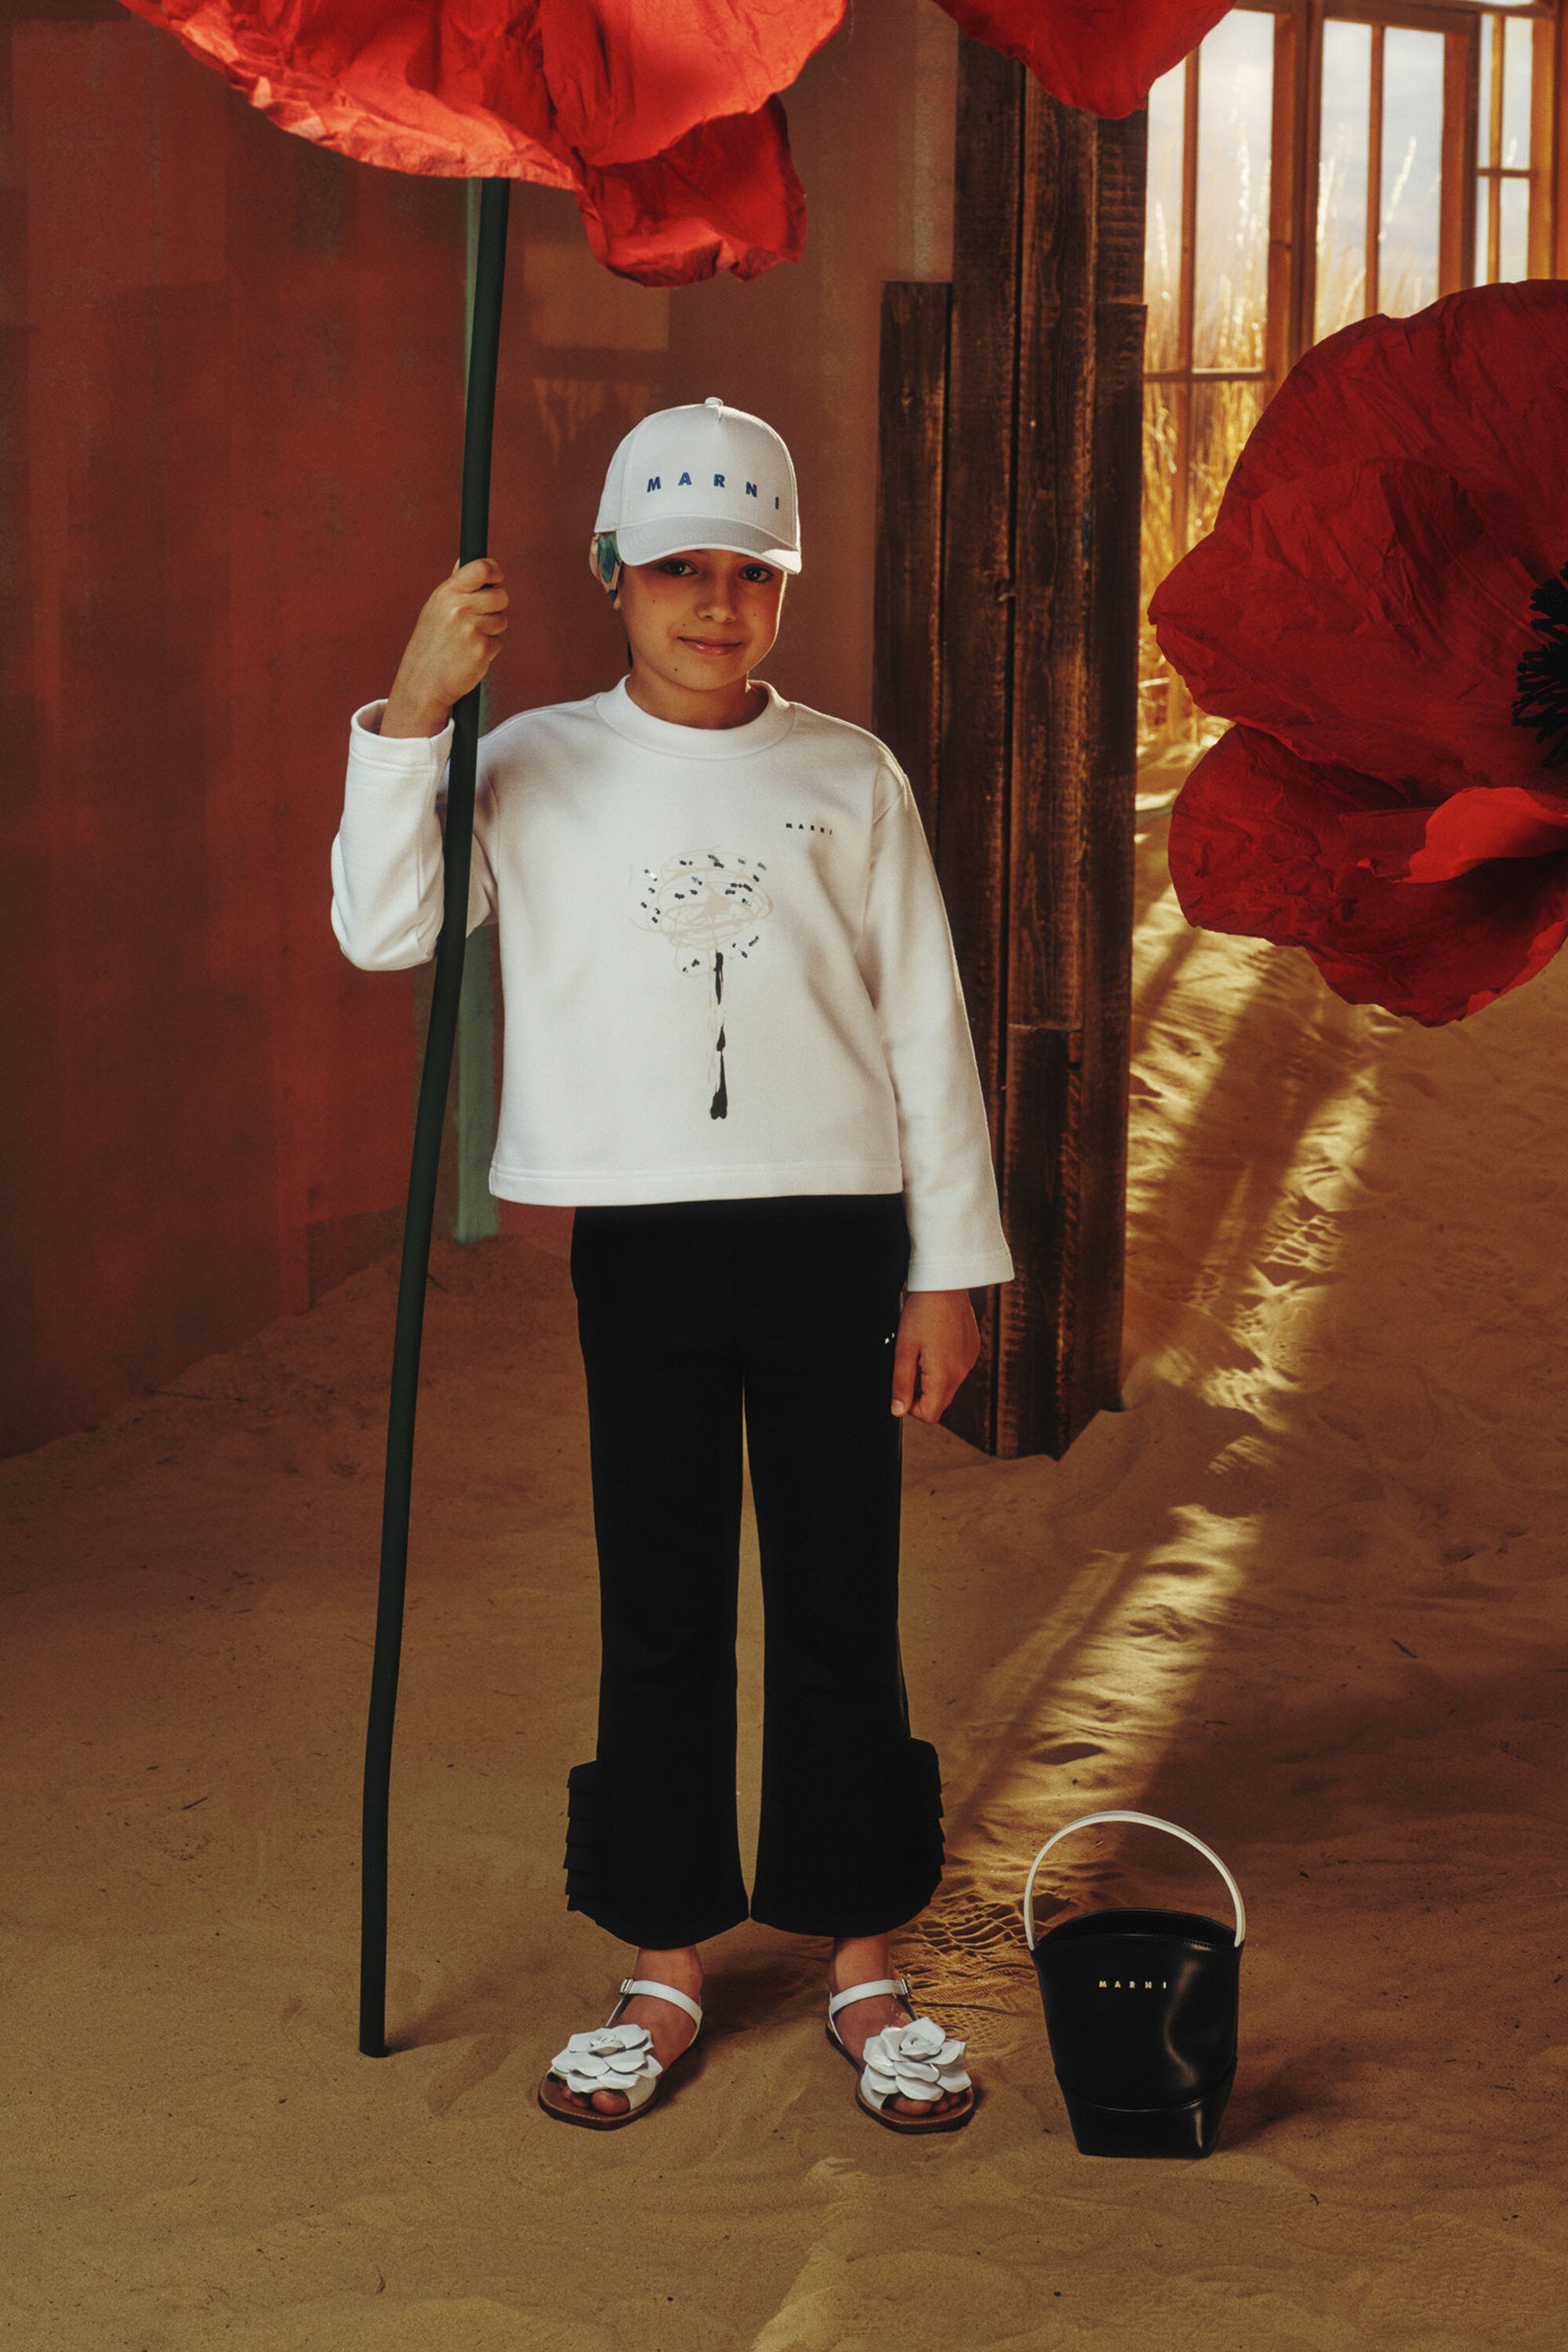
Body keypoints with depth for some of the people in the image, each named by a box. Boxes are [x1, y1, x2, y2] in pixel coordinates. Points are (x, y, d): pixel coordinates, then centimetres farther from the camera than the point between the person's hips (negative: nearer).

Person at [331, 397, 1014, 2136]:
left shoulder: (852, 781, 6)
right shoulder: (537, 770, 4)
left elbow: (927, 1029, 7)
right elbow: (384, 933, -7)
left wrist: (952, 1267, 4)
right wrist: (408, 717, -16)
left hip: (837, 1239, 0)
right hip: (642, 1242, 0)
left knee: (841, 1612, 5)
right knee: (659, 1615, 7)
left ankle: (863, 1965, 19)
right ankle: (665, 1970, 20)